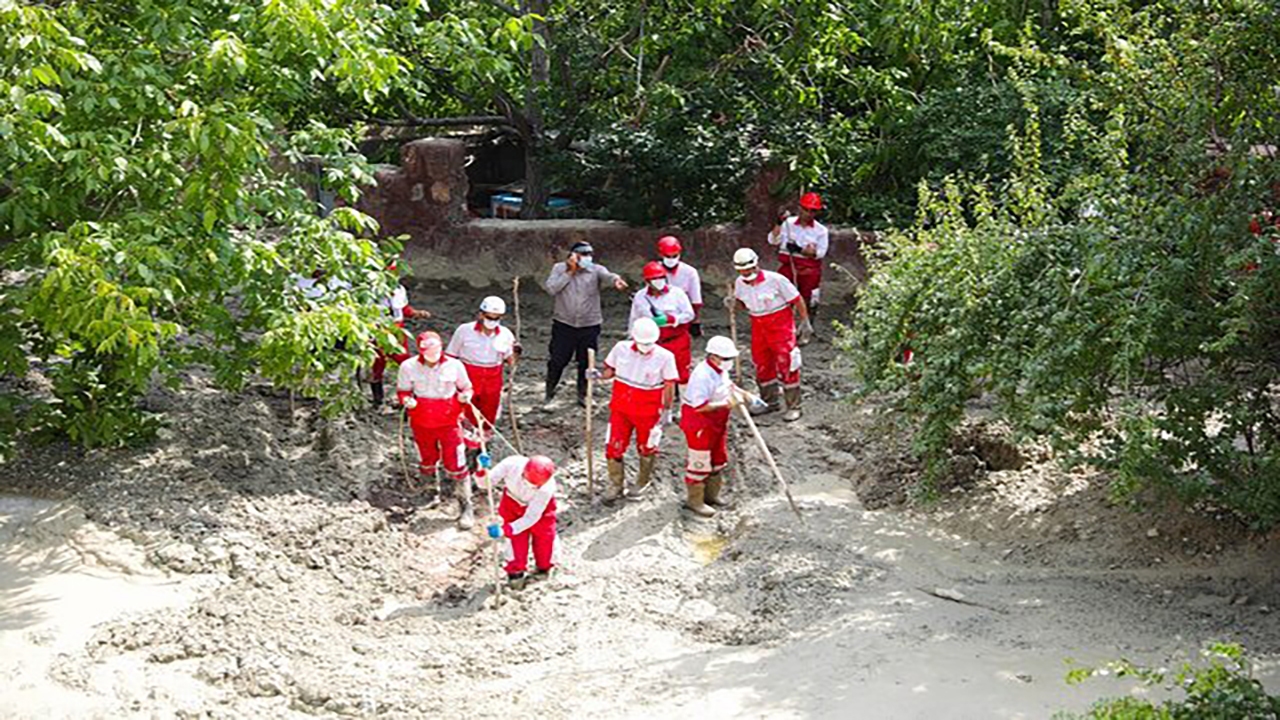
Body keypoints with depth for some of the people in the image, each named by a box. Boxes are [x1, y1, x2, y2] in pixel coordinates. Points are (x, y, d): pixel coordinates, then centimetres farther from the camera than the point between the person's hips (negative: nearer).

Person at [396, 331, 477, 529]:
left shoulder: (454, 366, -10)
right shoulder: (409, 367, -10)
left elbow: (465, 387, 5)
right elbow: (402, 390, 4)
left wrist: (466, 395, -18)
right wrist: (407, 400, -18)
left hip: (449, 423, -2)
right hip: (422, 424, 2)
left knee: (455, 465, -5)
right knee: (427, 464, 15)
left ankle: (465, 506, 8)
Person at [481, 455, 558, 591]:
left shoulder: (547, 488, -42)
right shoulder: (512, 464, -40)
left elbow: (531, 517, -35)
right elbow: (486, 483, -28)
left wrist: (504, 530, -44)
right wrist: (482, 472, -52)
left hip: (539, 507, -1)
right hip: (513, 502, 1)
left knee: (544, 535, 5)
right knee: (515, 539, -5)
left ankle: (543, 569, 34)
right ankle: (515, 571, 18)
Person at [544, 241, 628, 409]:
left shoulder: (596, 270, -5)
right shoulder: (560, 268, -1)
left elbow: (606, 275, -28)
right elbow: (551, 288, -14)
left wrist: (615, 279, -52)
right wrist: (570, 272, -14)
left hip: (590, 326, 1)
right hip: (564, 325, -1)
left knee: (586, 362, 11)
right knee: (557, 361, 2)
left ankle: (583, 394, 29)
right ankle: (549, 395, 17)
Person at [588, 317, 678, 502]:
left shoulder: (665, 357, -14)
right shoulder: (621, 349, -6)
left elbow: (669, 385, -7)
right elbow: (610, 370, 7)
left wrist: (666, 410, -5)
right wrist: (599, 375, -13)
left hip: (648, 412, -2)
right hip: (621, 408, 2)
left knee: (646, 448, 14)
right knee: (614, 446, 2)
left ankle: (643, 482, 38)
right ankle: (616, 485, 20)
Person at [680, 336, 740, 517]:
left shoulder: (721, 370, 2)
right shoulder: (702, 375, -29)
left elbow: (726, 386, 22)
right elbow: (700, 406, -31)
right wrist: (724, 404, -30)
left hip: (717, 423, 10)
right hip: (699, 424, -10)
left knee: (718, 459, 21)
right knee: (699, 463, 0)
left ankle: (711, 494, 37)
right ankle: (694, 500, 13)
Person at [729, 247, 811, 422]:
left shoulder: (775, 280, -18)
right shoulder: (740, 283, -1)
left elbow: (796, 299, -10)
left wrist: (805, 322, -8)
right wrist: (735, 302, -7)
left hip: (780, 324, -6)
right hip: (758, 326, 6)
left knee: (786, 365, -6)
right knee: (762, 365, 13)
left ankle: (793, 406, 2)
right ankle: (769, 401, 31)